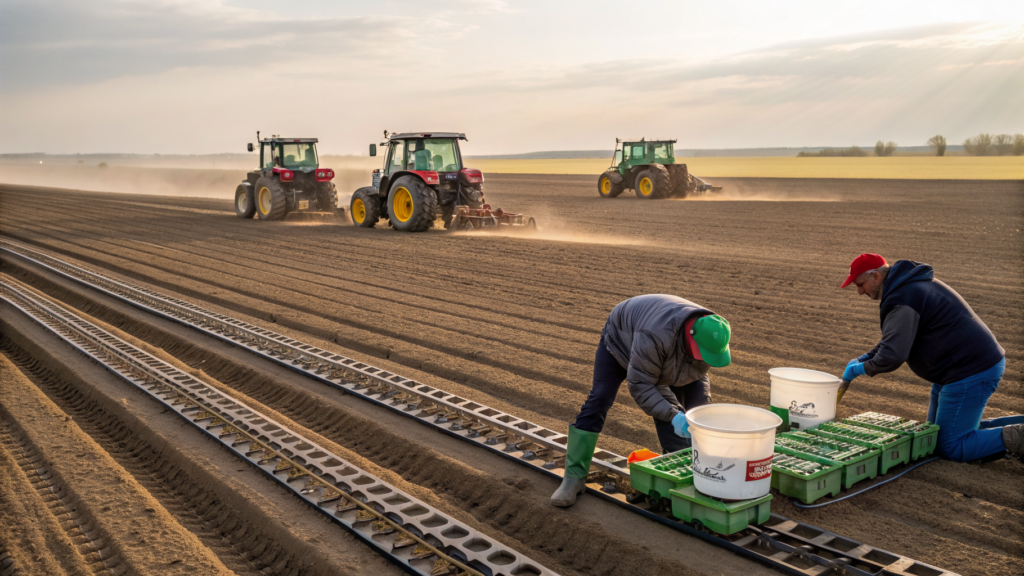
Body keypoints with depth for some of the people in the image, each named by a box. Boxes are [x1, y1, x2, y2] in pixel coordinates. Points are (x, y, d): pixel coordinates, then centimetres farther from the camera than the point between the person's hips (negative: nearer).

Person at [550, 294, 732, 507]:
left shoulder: (710, 336, -26)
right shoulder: (655, 336, -48)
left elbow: (698, 375, -10)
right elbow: (640, 384, -39)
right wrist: (672, 415, -46)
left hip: (664, 354, 6)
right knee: (598, 401, -14)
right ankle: (574, 478, -11)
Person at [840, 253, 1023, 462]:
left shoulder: (902, 298, -21)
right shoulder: (911, 285, 13)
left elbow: (893, 355, -30)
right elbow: (895, 338, 24)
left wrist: (860, 368, -11)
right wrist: (864, 358, 10)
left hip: (971, 373, -11)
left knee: (950, 448, -5)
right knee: (935, 437, 19)